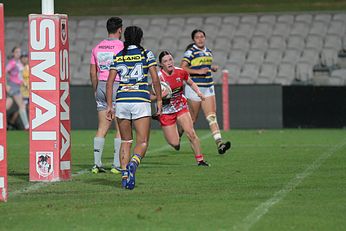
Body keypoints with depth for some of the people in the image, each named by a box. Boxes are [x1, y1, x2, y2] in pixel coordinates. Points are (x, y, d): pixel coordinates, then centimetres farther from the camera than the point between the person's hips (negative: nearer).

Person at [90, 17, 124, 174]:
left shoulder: (97, 48, 9)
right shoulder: (121, 46, -8)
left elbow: (93, 72, 11)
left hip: (101, 87, 5)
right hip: (117, 86, -5)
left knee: (102, 127, 8)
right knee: (121, 128, 1)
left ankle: (97, 164, 3)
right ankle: (117, 164, -2)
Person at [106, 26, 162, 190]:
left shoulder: (118, 57, 9)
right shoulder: (146, 54, 2)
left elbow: (109, 82, 4)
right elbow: (155, 79, -3)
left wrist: (109, 106, 6)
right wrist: (159, 99, 7)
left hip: (122, 101, 3)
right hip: (141, 101, -3)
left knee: (126, 142, 15)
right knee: (142, 143, 0)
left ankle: (124, 175, 2)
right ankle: (133, 164, -29)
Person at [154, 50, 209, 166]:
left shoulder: (181, 72, -6)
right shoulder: (159, 77, -19)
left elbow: (191, 83, 14)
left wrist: (198, 92, -4)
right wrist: (160, 95, -36)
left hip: (181, 107, 3)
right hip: (166, 111, -3)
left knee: (191, 133, -16)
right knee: (175, 143, -4)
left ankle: (200, 160, -4)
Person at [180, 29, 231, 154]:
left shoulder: (208, 52, 14)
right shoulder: (190, 52, -8)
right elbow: (182, 68, -17)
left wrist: (213, 68, 8)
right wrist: (198, 71, -24)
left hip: (208, 88, 5)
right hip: (194, 88, -5)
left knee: (212, 116, -8)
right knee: (192, 119, 5)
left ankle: (219, 143, -20)